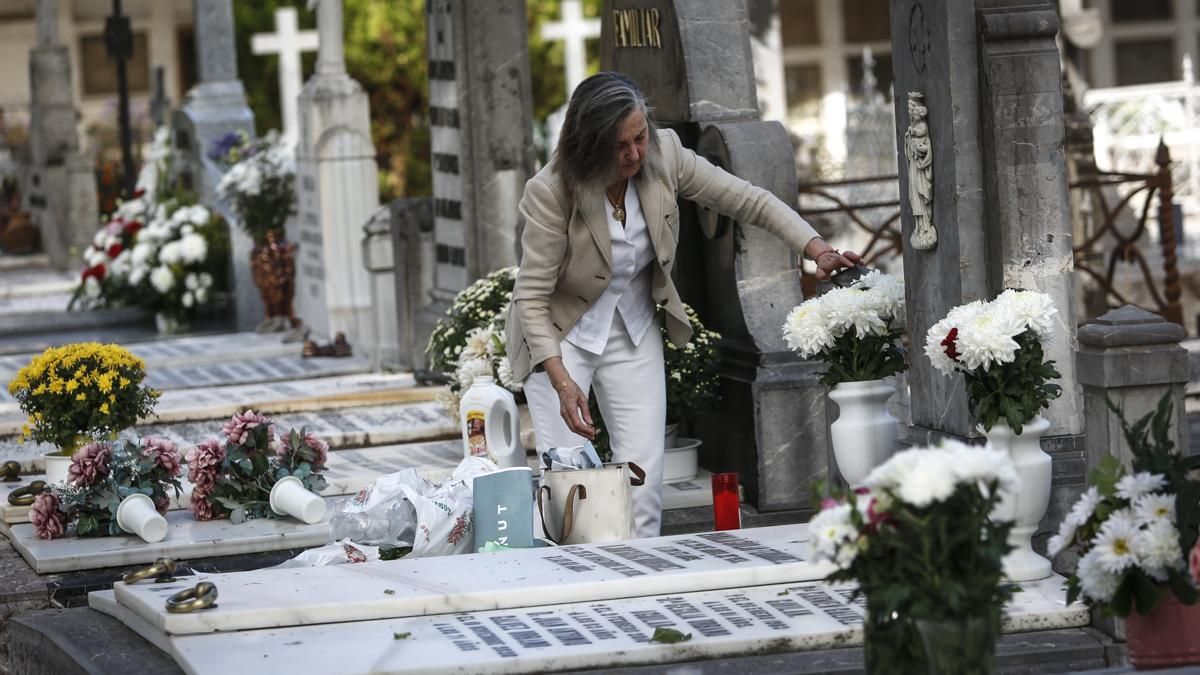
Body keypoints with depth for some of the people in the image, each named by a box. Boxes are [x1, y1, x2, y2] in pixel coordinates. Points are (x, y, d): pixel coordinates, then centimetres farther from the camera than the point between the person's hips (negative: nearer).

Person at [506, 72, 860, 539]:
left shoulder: (663, 155, -16)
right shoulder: (551, 191, -27)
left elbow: (750, 201, -11)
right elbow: (532, 297, -24)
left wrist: (819, 250, -26)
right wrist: (561, 381, -36)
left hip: (633, 330, 4)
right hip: (561, 332, -4)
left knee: (644, 477, -3)